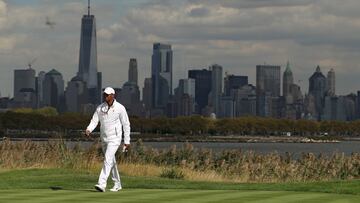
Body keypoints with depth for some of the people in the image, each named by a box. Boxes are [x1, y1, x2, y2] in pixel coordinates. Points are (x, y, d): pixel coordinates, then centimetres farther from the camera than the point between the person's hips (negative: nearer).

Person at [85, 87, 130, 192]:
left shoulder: (120, 108, -9)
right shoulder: (100, 108, 3)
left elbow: (126, 125, -5)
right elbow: (94, 121, 1)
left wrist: (127, 141, -5)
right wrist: (88, 130, -22)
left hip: (115, 139, -6)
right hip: (104, 139, 6)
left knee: (108, 160, -18)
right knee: (111, 162, 15)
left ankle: (101, 184, -26)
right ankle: (117, 184, 27)